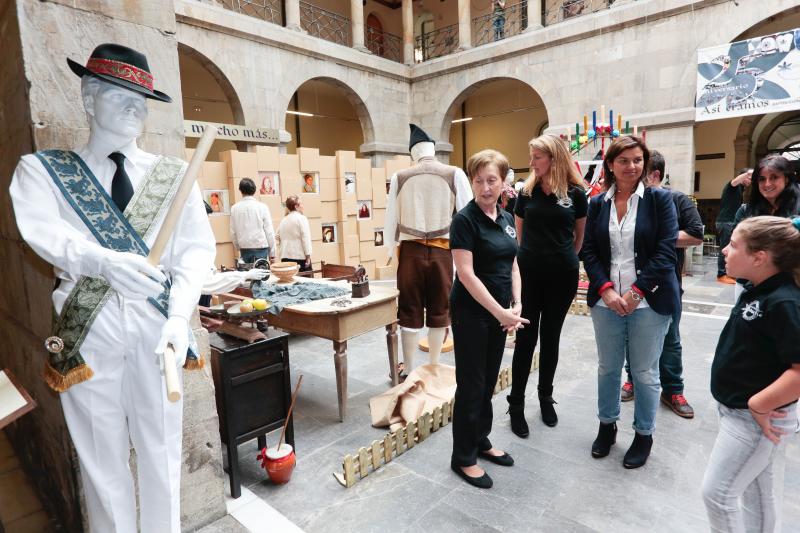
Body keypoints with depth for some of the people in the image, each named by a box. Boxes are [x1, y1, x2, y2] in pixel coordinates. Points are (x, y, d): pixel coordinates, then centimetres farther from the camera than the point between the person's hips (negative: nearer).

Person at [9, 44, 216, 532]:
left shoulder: (174, 174, 7)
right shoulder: (42, 170, 6)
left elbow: (196, 248, -2)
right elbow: (42, 229, -14)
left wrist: (179, 319, -15)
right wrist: (102, 260, -34)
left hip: (157, 324, 1)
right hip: (89, 327, 0)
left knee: (162, 448, 12)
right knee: (101, 454, 11)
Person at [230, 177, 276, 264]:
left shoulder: (234, 208, 2)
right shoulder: (262, 207, -5)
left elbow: (233, 232, 7)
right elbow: (269, 232, -3)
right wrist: (272, 253, 3)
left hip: (244, 249, 3)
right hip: (260, 248, -2)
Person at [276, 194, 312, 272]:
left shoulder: (283, 221, 13)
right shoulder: (301, 218, -6)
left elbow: (279, 239, 16)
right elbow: (306, 239, -12)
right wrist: (308, 256, -11)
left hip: (285, 257, 6)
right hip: (300, 257, -6)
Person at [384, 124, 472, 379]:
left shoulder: (399, 177, 1)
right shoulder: (455, 174, -2)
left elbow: (391, 218, 6)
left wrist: (391, 248, 19)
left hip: (410, 250, 1)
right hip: (442, 250, 0)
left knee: (409, 311, 11)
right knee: (439, 310, 13)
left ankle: (408, 369, 21)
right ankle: (434, 367, 26)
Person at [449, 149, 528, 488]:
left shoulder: (507, 219, 8)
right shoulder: (465, 220, -13)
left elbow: (512, 266, 13)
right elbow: (466, 274, -19)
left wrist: (516, 305, -1)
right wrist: (500, 312, -19)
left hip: (499, 313, 7)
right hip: (472, 313, -7)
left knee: (489, 381, 17)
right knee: (471, 384, 2)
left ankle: (481, 441, 35)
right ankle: (463, 457, 19)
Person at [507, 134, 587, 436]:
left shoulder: (575, 193, -1)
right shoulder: (527, 191, 2)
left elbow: (580, 236, 10)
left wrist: (564, 258, 12)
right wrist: (532, 254, 11)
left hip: (562, 275, 0)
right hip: (529, 272, 0)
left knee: (550, 338, 12)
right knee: (525, 338, 3)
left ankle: (545, 398, 31)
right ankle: (516, 404, 15)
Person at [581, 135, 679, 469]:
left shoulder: (659, 199, -1)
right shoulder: (597, 204, 7)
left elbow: (665, 251, -8)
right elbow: (589, 251, 3)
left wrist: (635, 293, -14)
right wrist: (606, 290, -11)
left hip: (649, 302, -2)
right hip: (606, 301, 3)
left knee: (644, 372, 8)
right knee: (607, 367, 13)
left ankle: (644, 435, 29)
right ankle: (606, 425, 34)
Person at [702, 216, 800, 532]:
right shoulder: (759, 290, 2)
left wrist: (757, 405, -21)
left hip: (754, 419, -8)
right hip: (744, 413, 8)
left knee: (717, 492, 5)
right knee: (761, 495, 24)